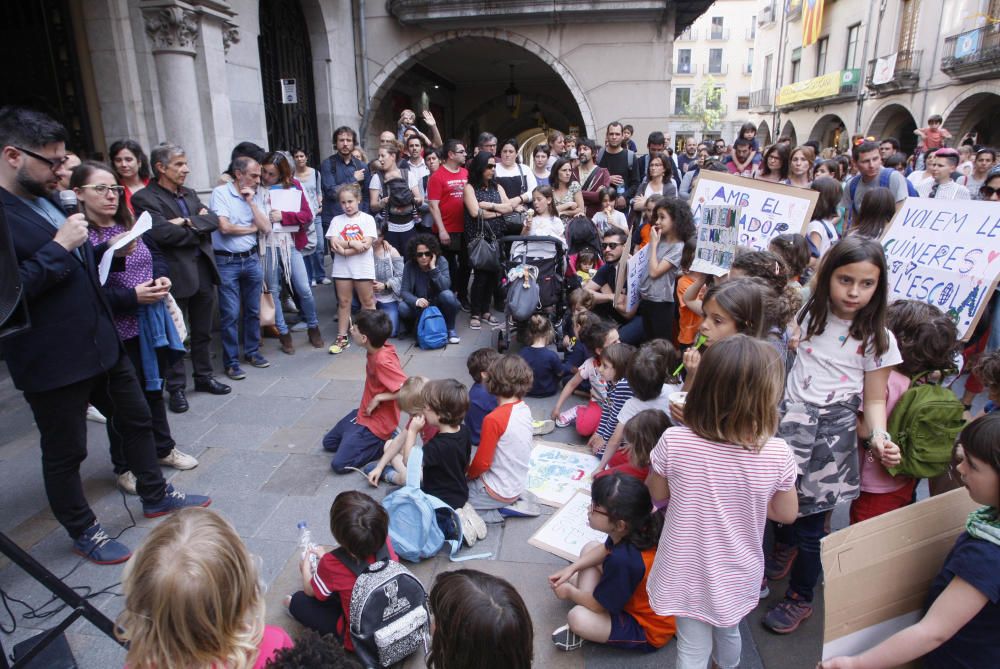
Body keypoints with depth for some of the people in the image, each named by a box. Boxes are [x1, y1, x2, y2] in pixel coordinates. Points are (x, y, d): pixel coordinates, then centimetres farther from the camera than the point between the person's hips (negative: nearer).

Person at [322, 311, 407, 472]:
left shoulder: (383, 361, -32)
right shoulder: (376, 348, -6)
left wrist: (379, 398, -27)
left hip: (377, 422, -9)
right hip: (364, 413, 9)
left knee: (339, 464, -13)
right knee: (329, 443, 23)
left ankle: (386, 444, 0)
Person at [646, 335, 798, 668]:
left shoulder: (673, 442, -25)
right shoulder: (777, 454, -24)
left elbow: (657, 494, -6)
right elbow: (787, 514, -5)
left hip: (687, 574, -2)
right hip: (736, 575, 2)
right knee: (728, 632, 32)